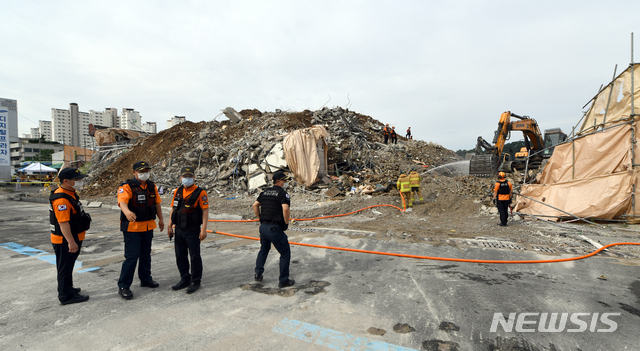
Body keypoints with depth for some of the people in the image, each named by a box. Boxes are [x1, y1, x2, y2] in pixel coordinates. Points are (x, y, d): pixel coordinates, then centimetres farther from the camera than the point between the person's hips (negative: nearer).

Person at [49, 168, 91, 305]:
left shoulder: (70, 193, 8)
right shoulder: (61, 199, -25)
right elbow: (63, 223, -28)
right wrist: (71, 242, -26)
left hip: (73, 238, 10)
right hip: (65, 241, -10)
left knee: (67, 266, 23)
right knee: (65, 267, 2)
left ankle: (68, 288, 38)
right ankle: (66, 296, 13)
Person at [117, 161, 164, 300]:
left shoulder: (152, 186, 7)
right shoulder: (127, 187, -13)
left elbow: (157, 203, 16)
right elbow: (122, 201, -30)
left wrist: (161, 219, 17)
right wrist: (127, 211, -51)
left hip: (148, 226, 6)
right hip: (132, 227, -6)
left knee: (146, 254, 17)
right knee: (132, 256, -7)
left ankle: (145, 279, 33)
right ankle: (123, 286, 6)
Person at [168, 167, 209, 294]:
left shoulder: (200, 192, -10)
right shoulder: (177, 192, 9)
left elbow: (205, 211, -13)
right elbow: (173, 209, 15)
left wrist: (204, 229, -17)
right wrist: (170, 226, 10)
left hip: (193, 231, -6)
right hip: (179, 230, 6)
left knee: (194, 256, 3)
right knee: (180, 256, 15)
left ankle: (195, 281, 17)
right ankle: (185, 279, 30)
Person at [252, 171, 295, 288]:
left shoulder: (265, 192, 12)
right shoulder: (282, 193, -10)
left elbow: (255, 206, 15)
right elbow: (285, 209, -25)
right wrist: (286, 223, -11)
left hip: (263, 227, 8)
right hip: (275, 228, -7)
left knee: (264, 249, 30)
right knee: (285, 253, 7)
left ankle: (258, 274, 35)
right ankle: (283, 281, 12)